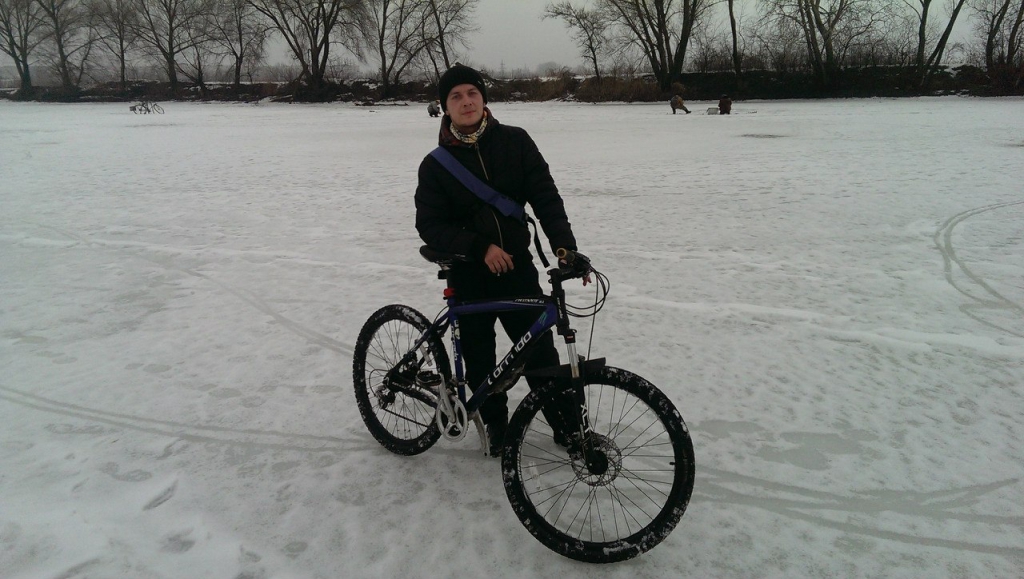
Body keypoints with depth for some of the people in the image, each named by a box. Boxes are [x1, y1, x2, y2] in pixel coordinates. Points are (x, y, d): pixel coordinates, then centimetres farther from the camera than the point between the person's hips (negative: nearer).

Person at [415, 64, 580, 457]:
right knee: (479, 360, 10)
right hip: (469, 276, 0)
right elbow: (430, 225, -8)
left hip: (517, 267, 0)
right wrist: (481, 248, -22)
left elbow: (545, 197, -5)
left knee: (541, 352, 4)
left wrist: (565, 246, -19)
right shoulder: (435, 164, -3)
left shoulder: (515, 142, -1)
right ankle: (495, 424, 33)